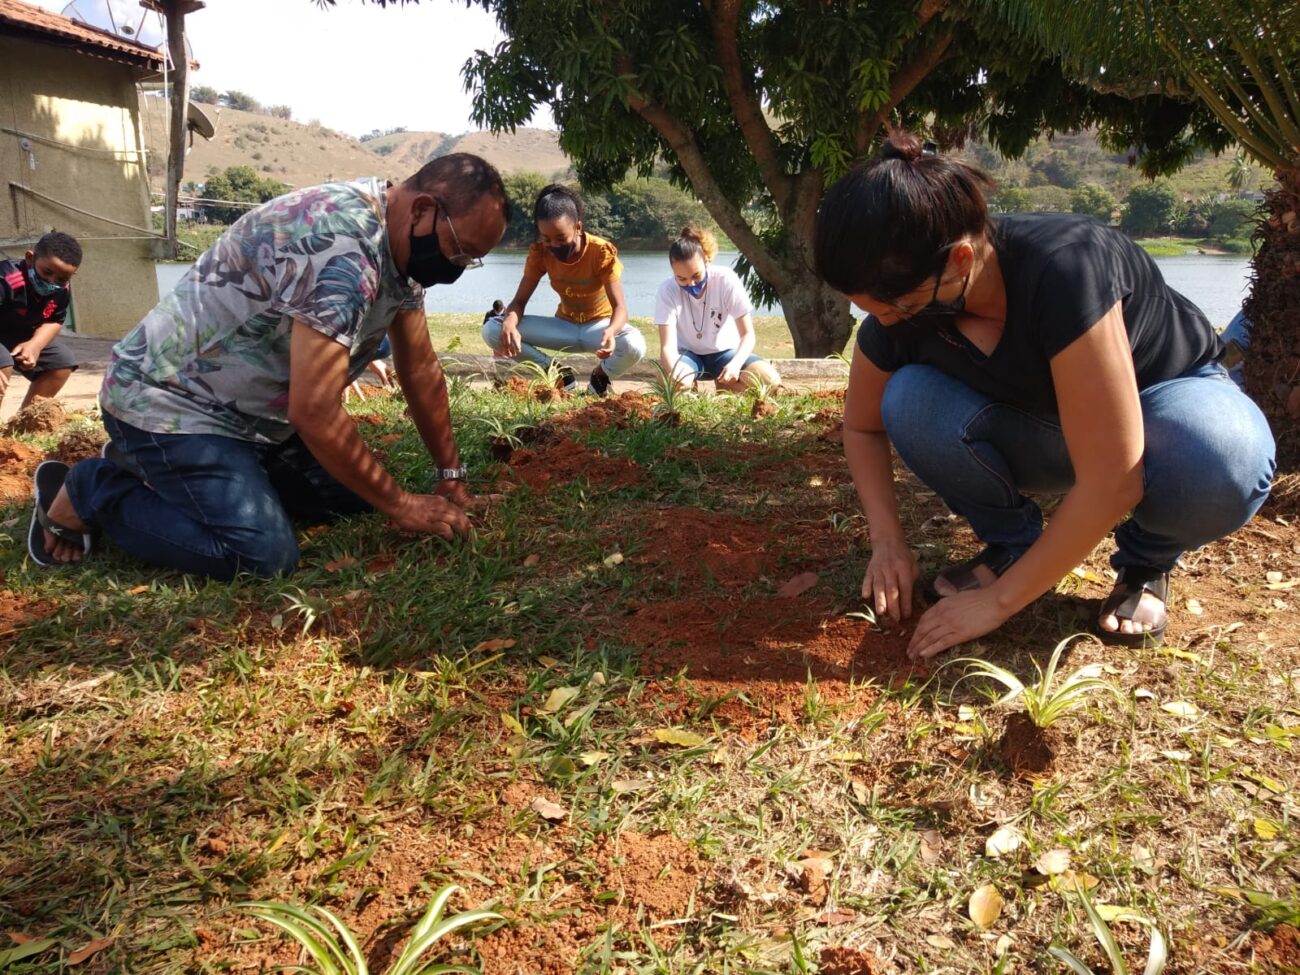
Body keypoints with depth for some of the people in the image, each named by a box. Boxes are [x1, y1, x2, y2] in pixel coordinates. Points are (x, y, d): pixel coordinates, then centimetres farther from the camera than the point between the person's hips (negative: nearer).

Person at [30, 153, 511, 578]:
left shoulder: (403, 241, -1)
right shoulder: (342, 246, -31)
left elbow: (421, 370, 6)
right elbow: (315, 413, -30)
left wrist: (451, 477, 5)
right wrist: (402, 506, -20)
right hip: (168, 400, -10)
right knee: (263, 554, -24)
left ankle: (153, 468, 19)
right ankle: (86, 492, 0)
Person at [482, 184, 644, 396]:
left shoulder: (602, 253, -23)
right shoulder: (540, 252, -13)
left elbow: (620, 307, -26)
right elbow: (519, 300, -12)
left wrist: (610, 331, -50)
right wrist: (509, 324, -37)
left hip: (599, 324, -3)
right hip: (565, 325, 3)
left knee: (634, 346, -40)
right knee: (492, 330, -18)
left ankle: (601, 374, -3)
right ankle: (559, 375, -3)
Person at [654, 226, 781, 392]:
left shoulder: (727, 280, -20)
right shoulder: (667, 290, -20)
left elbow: (747, 334, -19)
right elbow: (668, 346, -26)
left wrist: (735, 364, -40)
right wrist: (676, 376, -49)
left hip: (723, 352, 1)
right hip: (687, 354, -1)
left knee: (769, 379, -27)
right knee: (672, 382, -37)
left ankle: (723, 391, -1)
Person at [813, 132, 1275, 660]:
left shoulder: (1063, 269, -38)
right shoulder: (897, 308, -21)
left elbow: (1111, 482, -36)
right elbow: (863, 427, -2)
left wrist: (999, 601, -30)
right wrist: (889, 541, -16)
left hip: (1171, 397, -3)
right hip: (1042, 425, 4)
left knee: (1225, 461, -39)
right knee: (909, 401, -25)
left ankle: (1146, 561, -4)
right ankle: (1012, 543, 0)